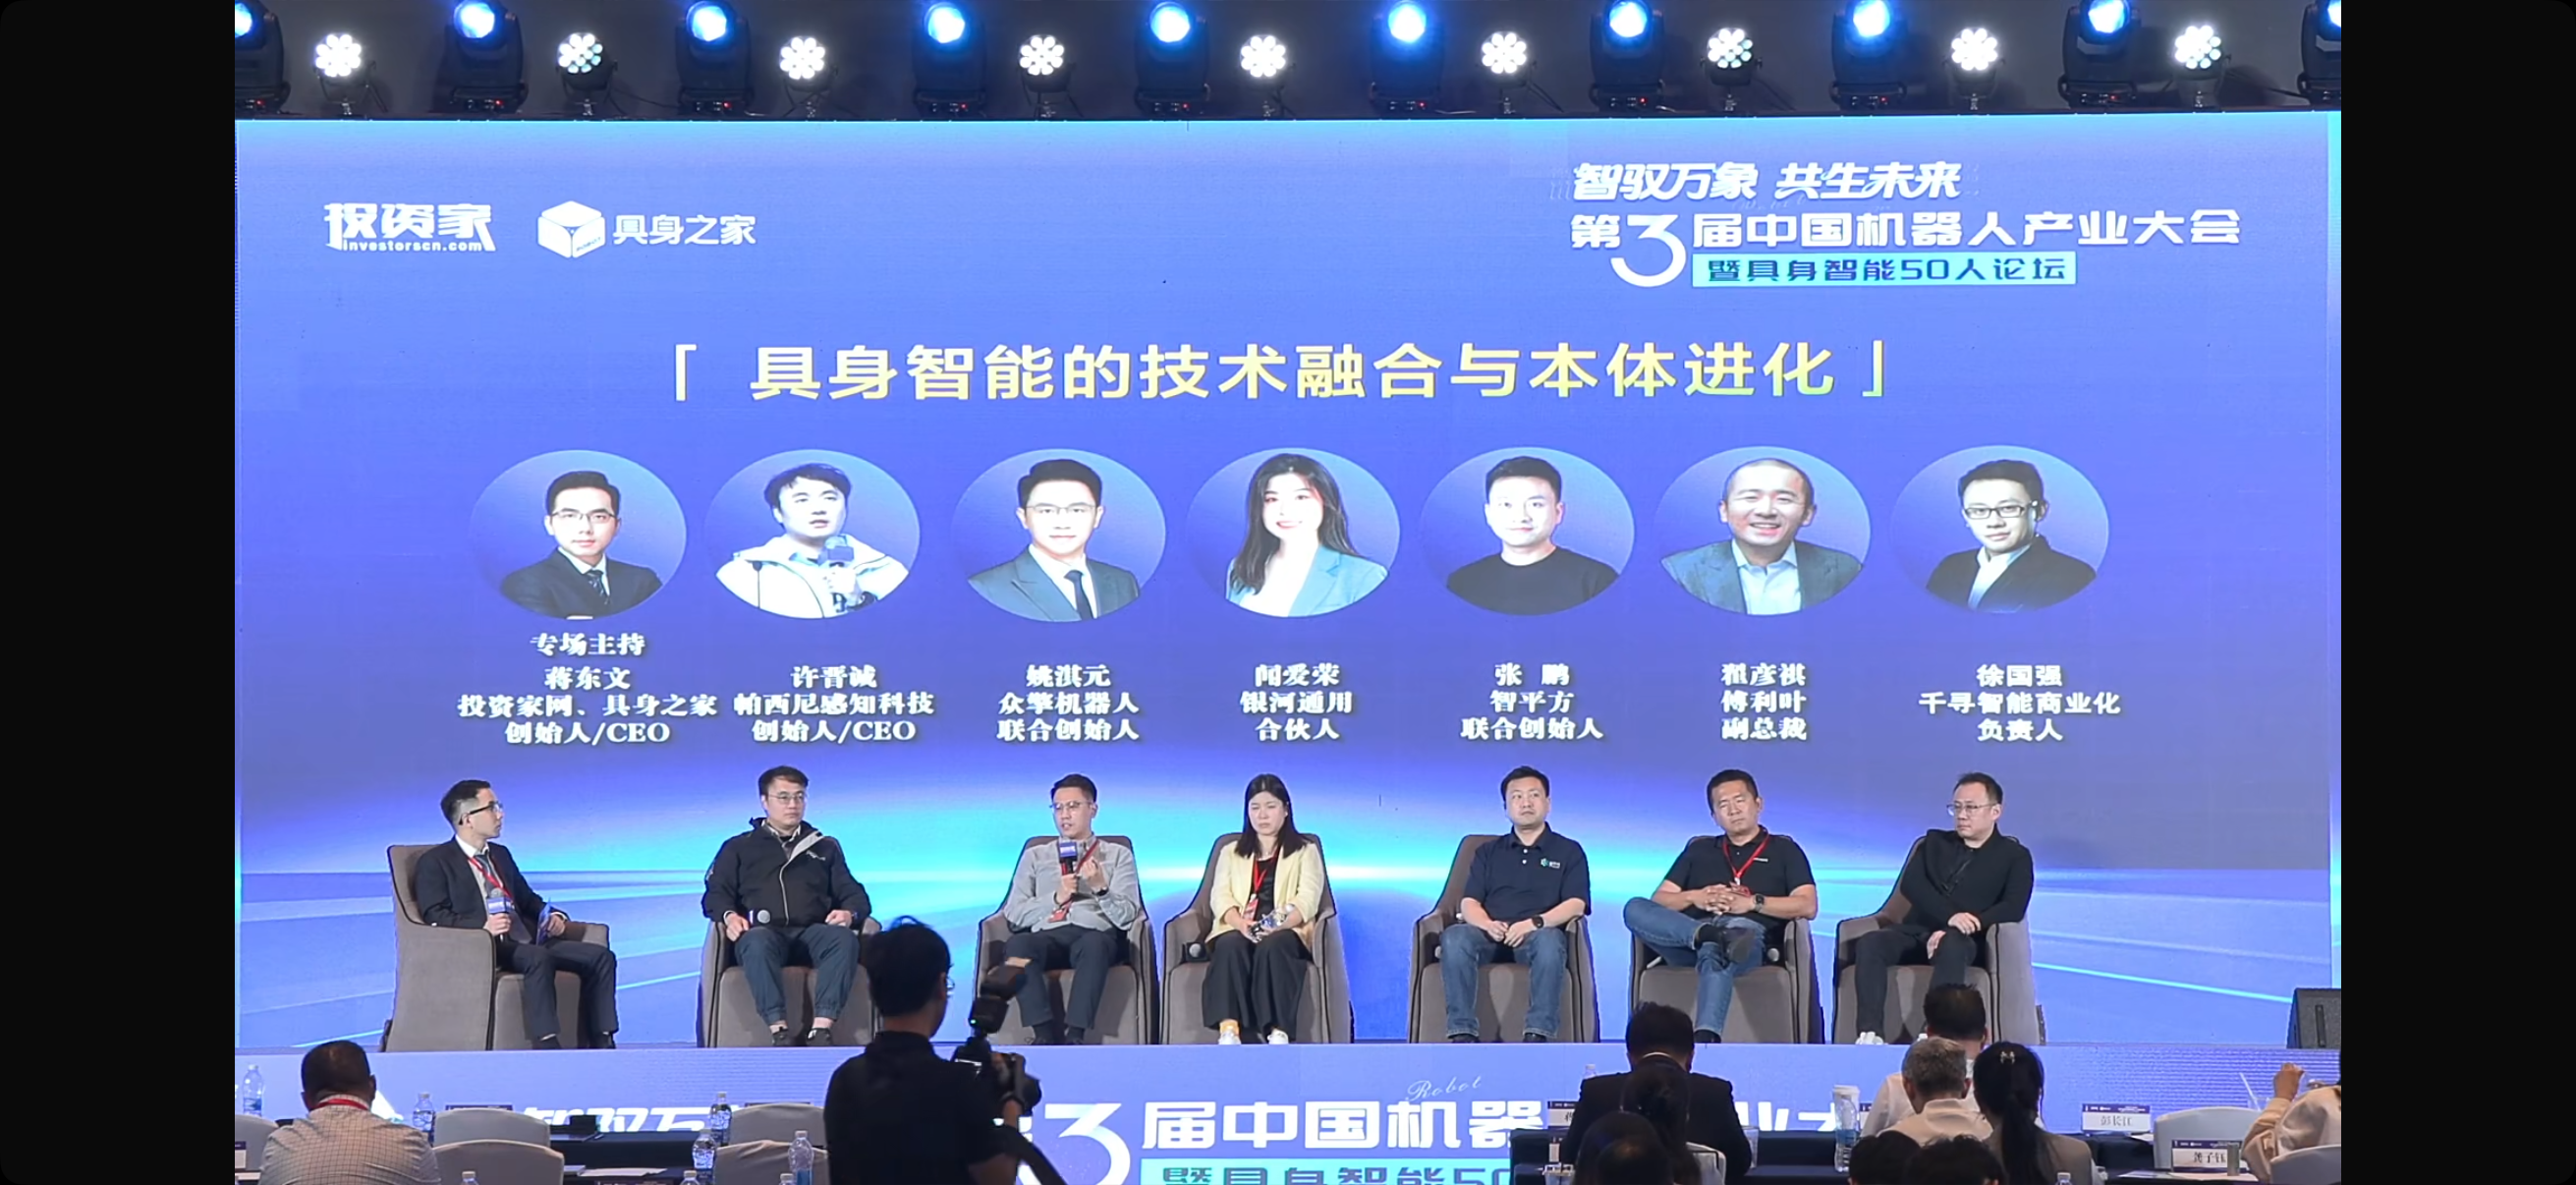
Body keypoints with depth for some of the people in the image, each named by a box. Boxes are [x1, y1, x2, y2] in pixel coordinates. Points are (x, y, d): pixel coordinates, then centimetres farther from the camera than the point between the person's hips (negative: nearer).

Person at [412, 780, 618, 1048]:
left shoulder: (500, 854, 26)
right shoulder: (435, 863, 2)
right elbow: (436, 918, -9)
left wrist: (554, 916, 8)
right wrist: (483, 926, -26)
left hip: (529, 942, 8)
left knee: (601, 956, -11)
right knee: (538, 958, -38)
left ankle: (600, 1044, -14)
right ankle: (547, 1046, -42)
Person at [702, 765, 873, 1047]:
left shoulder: (826, 846, 28)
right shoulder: (738, 847, 24)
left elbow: (854, 894, 20)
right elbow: (715, 894, 13)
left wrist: (848, 912, -5)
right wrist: (729, 916, -11)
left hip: (813, 932, 2)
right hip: (765, 932, -1)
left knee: (844, 939, -35)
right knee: (757, 942, -40)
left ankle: (821, 1030, -45)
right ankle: (779, 1032, -47)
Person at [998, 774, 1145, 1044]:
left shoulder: (1118, 855, 19)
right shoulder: (1035, 856, 24)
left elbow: (1125, 916, 6)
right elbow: (1014, 913, 12)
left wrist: (1100, 887, -12)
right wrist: (1056, 898, -3)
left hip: (1096, 934, -2)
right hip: (1046, 935, 2)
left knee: (1094, 944, -40)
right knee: (1017, 944, -35)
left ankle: (1074, 1038, -41)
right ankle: (1047, 1036, -36)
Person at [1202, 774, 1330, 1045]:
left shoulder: (1306, 852, 18)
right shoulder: (1231, 853, 26)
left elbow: (1307, 900, 1)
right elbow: (1220, 897, 8)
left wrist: (1275, 926, -21)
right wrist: (1241, 923, -16)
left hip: (1287, 933, -2)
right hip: (1239, 931, 2)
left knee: (1271, 946, -38)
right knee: (1230, 945, -35)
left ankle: (1278, 1034, -50)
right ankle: (1228, 1031, -51)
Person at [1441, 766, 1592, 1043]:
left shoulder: (1568, 851, 17)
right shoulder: (1488, 852, 24)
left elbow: (1575, 904, 2)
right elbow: (1469, 903, 13)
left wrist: (1535, 922, -16)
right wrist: (1488, 925, -11)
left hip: (1538, 936, -2)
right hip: (1491, 935, 2)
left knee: (1550, 940, -39)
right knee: (1454, 937, -32)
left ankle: (1537, 1034, -41)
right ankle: (1462, 1032, -35)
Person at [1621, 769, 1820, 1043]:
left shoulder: (1784, 849, 21)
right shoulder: (1698, 849, 29)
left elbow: (1807, 906, 6)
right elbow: (1659, 901, 21)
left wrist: (1752, 902, -5)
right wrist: (1694, 897, 0)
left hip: (1751, 934, -4)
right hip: (1689, 937, 4)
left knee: (1715, 952, -42)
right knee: (1635, 908, -24)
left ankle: (1706, 1038, -60)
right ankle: (1710, 932, -42)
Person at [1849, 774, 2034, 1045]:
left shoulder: (2015, 856, 11)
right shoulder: (1935, 842, 20)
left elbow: (2013, 908, -6)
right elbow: (1911, 884, 2)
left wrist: (1951, 931, -19)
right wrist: (1950, 915, -18)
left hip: (1964, 940, -3)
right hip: (1917, 931, 3)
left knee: (1951, 946, -40)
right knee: (1869, 943, -29)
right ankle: (1870, 1034, -40)